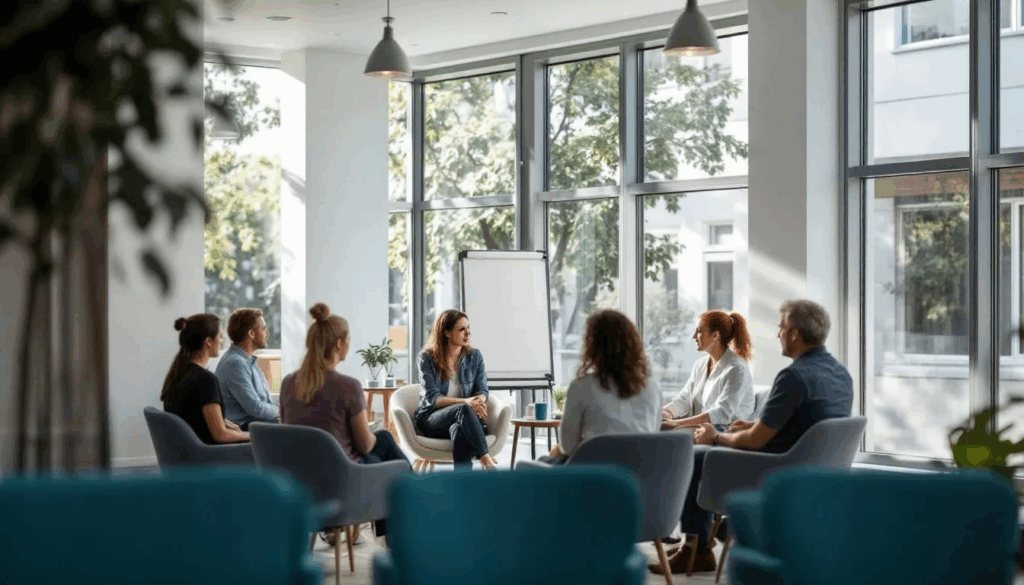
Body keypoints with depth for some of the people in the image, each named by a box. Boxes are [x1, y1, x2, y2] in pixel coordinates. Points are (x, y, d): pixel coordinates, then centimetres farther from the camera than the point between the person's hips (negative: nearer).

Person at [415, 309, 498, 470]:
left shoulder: (475, 357, 9)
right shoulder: (427, 358, -1)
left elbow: (482, 390, 2)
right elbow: (432, 397, -11)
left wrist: (478, 402, -25)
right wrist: (464, 402, -28)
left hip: (461, 422, 2)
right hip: (430, 420, -2)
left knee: (459, 429, -38)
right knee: (463, 410, -36)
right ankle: (486, 461, -48)